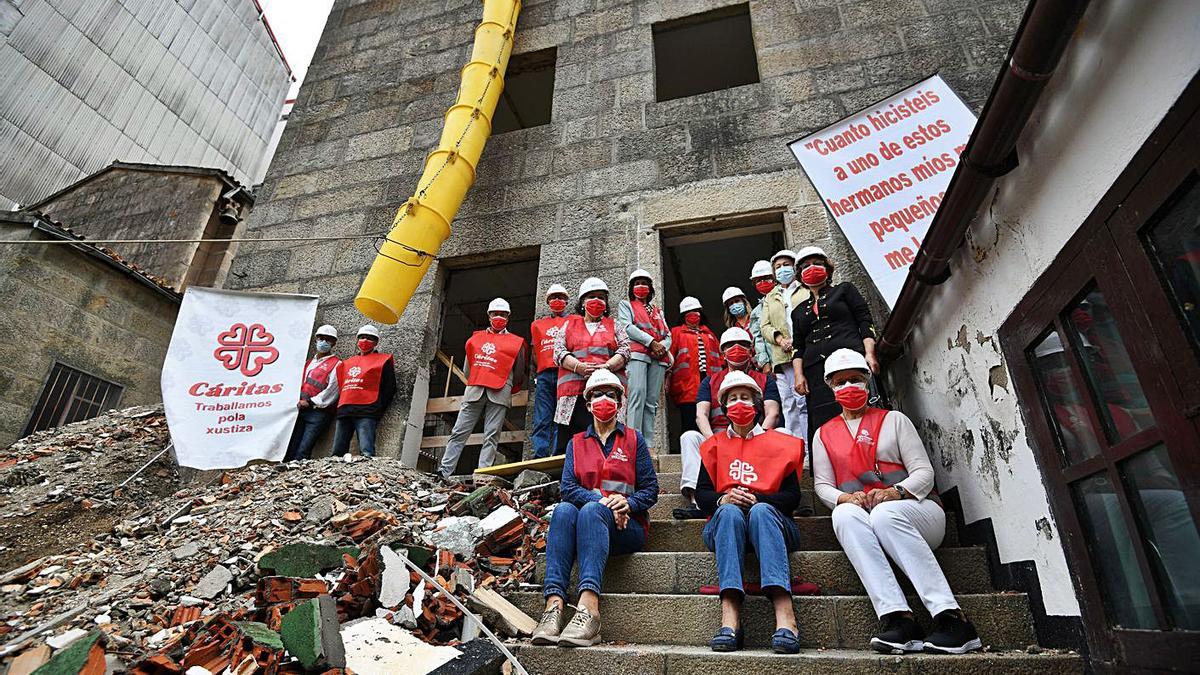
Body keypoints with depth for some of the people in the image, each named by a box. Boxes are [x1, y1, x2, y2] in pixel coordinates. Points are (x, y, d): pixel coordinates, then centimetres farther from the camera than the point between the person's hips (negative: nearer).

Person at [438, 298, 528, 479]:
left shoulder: (516, 342, 12)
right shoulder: (475, 338, 20)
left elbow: (518, 375, 14)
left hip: (500, 394, -2)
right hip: (474, 390, 3)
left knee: (491, 436, -6)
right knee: (459, 432, -1)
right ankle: (444, 471, 1)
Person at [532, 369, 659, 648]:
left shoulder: (634, 439, 13)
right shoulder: (576, 443, 18)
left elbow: (650, 489, 6)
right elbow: (568, 488, 2)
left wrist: (626, 502, -15)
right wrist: (602, 499, -15)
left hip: (627, 525, -2)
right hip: (587, 515, 2)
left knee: (591, 512, -34)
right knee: (563, 510, -31)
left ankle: (589, 606, -49)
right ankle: (554, 604, -45)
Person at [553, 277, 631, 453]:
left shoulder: (615, 326, 22)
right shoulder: (569, 324, 22)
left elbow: (625, 350, 7)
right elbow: (559, 351, 8)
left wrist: (606, 367, -12)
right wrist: (578, 367, -10)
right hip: (574, 392, 1)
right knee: (568, 445, -6)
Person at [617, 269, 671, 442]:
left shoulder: (657, 310, 31)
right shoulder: (626, 305, 19)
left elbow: (667, 335, 20)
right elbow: (628, 327, 0)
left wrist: (663, 346, -4)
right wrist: (651, 342, -11)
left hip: (659, 358, 4)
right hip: (637, 354, -4)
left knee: (652, 401, -2)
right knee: (637, 395, -20)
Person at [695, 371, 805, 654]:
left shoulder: (780, 443, 16)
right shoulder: (714, 445, 20)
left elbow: (792, 496, 4)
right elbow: (701, 493, 9)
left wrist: (756, 500, -13)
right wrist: (722, 499, -13)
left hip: (769, 518, -1)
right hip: (724, 522, 1)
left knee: (761, 511, -36)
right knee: (729, 511, -34)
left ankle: (785, 616, -50)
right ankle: (730, 618, -48)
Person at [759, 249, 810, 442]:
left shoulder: (807, 290, 17)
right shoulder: (769, 298, 25)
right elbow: (765, 326, 15)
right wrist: (780, 339, -6)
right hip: (783, 358, 3)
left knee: (806, 401, -12)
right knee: (790, 406, -2)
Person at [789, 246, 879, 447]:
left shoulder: (844, 290, 19)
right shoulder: (798, 311, 26)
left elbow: (865, 321, 9)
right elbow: (798, 346, 19)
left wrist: (869, 353, -6)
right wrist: (799, 375, 3)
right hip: (816, 371, 2)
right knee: (823, 424, -11)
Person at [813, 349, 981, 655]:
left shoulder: (893, 419, 14)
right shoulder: (824, 434, 18)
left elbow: (924, 471, 4)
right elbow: (822, 484, 9)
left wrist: (896, 492, -17)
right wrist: (843, 497, -15)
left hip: (917, 508, -1)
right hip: (860, 515, 1)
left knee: (885, 513, -36)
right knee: (843, 514, -34)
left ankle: (951, 618, -36)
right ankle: (896, 619, -42)